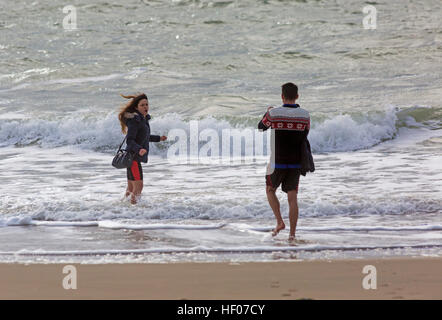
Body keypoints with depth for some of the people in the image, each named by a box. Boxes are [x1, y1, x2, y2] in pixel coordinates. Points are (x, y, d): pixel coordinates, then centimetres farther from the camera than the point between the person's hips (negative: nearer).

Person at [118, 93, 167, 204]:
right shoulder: (134, 120, -15)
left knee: (130, 189, 13)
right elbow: (129, 140, -21)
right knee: (138, 187, -13)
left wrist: (158, 138, 38)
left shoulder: (143, 119, 13)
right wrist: (139, 150, -38)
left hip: (137, 158, 9)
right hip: (133, 158, -9)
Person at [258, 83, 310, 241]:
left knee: (270, 190, 21)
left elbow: (261, 127, 9)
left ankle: (279, 222, 7)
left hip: (277, 163, -2)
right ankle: (292, 233, 2)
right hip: (295, 163, 2)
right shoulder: (305, 115, -3)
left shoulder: (273, 113, -11)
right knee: (292, 198, 6)